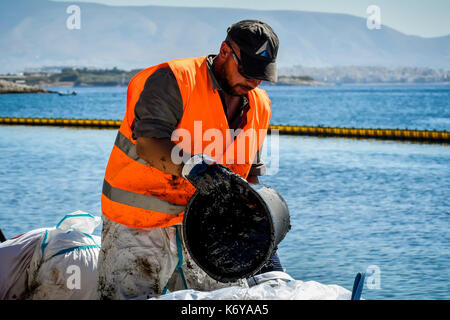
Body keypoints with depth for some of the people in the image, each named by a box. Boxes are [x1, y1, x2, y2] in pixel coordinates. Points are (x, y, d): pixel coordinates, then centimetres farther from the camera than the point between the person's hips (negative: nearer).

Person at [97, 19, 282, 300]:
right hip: (141, 224, -6)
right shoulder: (174, 80, -13)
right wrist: (194, 167, -40)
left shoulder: (259, 106, 9)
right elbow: (148, 142, -25)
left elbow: (250, 174, 15)